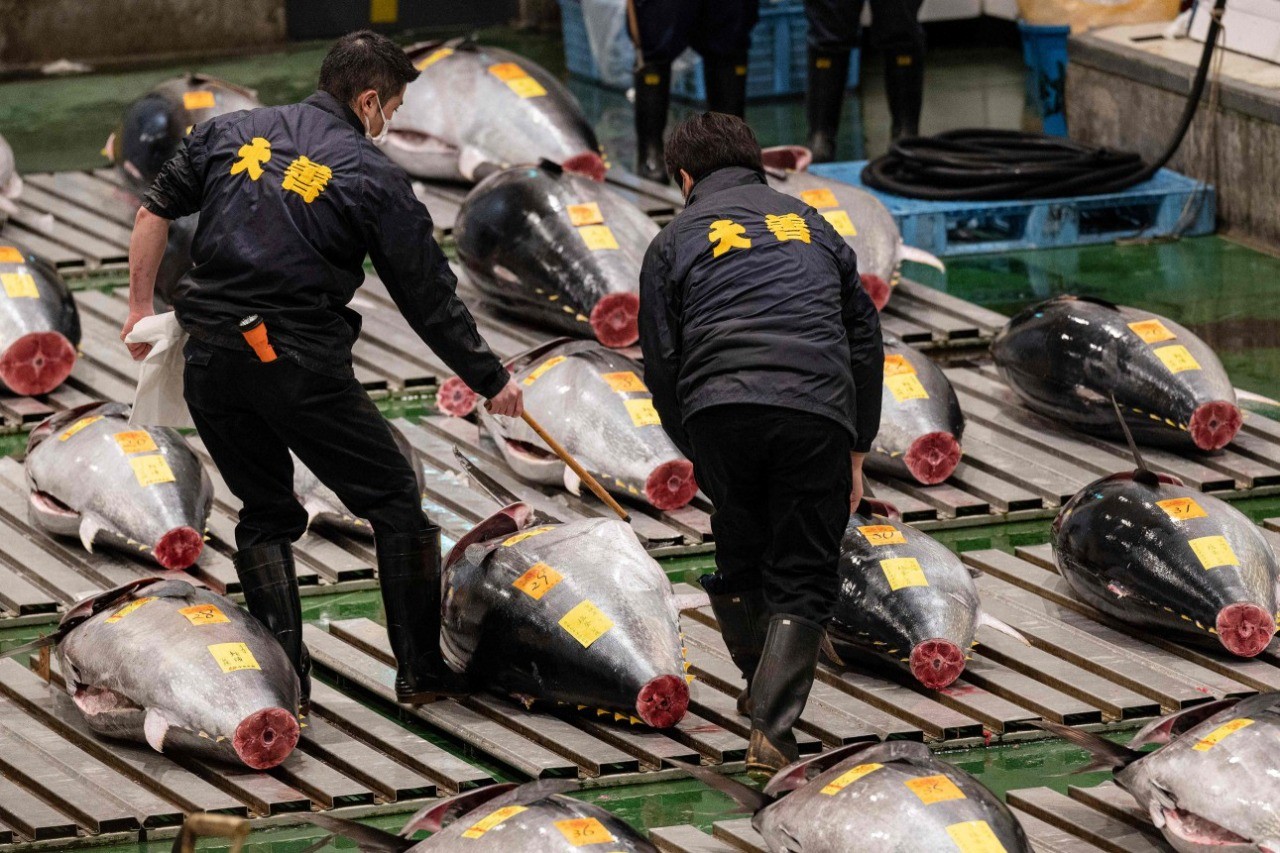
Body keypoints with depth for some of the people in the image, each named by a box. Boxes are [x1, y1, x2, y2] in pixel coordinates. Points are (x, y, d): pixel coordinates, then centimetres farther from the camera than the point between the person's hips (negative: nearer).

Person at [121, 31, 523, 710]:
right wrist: (490, 382, 11)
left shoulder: (229, 133, 11)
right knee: (394, 500, 10)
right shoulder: (374, 178, -2)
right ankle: (420, 672, 10)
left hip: (210, 362, 5)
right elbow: (429, 300, 1)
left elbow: (156, 211, 12)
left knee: (265, 514, 19)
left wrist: (140, 308, 21)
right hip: (301, 364, -5)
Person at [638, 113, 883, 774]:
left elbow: (661, 364, 10)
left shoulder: (676, 242, 17)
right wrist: (857, 451, 27)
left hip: (720, 410, -1)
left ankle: (757, 687, 36)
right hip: (818, 412, 1)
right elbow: (866, 342, 24)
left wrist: (693, 452, 21)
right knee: (802, 577, 6)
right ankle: (773, 731, -8)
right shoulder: (812, 226, 26)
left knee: (740, 552, 23)